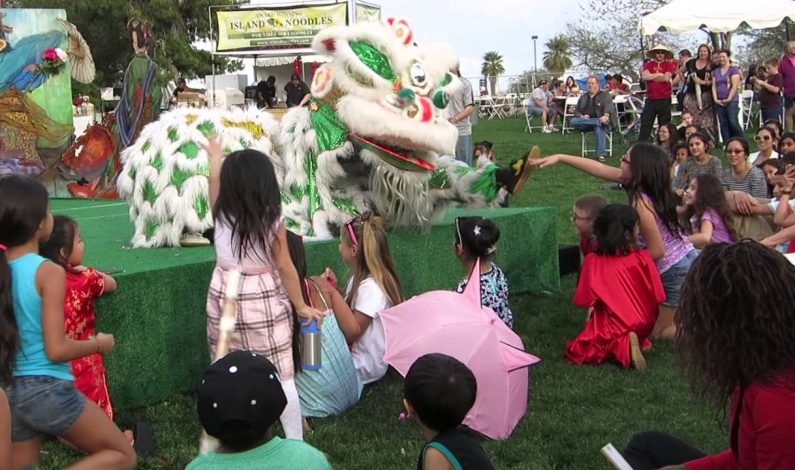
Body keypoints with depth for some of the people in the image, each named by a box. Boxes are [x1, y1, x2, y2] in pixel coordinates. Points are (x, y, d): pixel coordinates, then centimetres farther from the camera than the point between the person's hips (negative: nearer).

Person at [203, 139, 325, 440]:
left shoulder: (221, 213, -3)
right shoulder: (272, 219, -12)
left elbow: (216, 179, 18)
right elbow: (284, 267, -7)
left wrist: (216, 156, 37)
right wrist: (301, 306, 3)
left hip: (223, 295, 4)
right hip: (262, 300, -3)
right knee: (280, 375, 1)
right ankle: (296, 443, 4)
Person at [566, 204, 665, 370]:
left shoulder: (592, 262, -8)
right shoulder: (643, 258, -6)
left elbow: (584, 301, -6)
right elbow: (657, 296, 0)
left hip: (611, 328, -3)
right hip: (643, 325, 3)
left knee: (578, 352, 0)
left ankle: (621, 344, -17)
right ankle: (637, 341, -8)